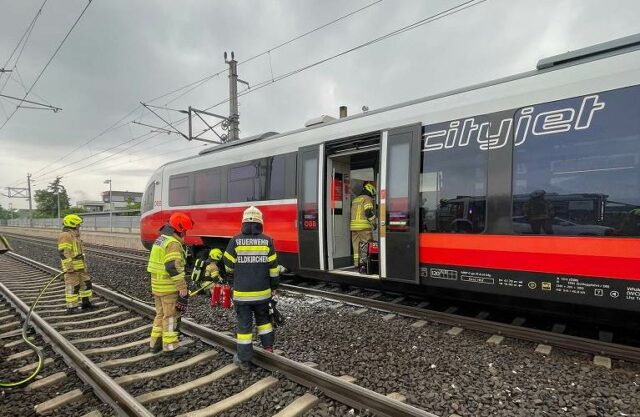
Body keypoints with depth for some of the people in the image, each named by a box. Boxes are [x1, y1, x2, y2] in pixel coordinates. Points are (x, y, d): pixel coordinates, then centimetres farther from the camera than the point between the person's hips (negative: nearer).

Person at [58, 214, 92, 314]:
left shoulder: (73, 235, 16)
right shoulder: (65, 235, -17)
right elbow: (63, 252, -23)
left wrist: (82, 264, 24)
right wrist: (69, 267, -26)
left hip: (79, 266, 10)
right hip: (71, 266, -10)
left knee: (85, 282, 13)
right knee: (72, 286, -4)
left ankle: (85, 302, 22)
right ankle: (71, 308, 3)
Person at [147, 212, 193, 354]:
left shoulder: (160, 239, 13)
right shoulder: (173, 243, -19)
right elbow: (173, 268, -25)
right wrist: (182, 288, -21)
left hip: (157, 285, 9)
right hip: (169, 287, -9)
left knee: (160, 314, 19)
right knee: (171, 316, 1)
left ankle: (155, 342, 27)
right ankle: (170, 345, 9)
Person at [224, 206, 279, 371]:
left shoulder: (235, 241, -9)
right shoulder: (267, 241, -6)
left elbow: (228, 266, 1)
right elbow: (273, 267, -2)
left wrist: (233, 278, 22)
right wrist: (274, 286, 11)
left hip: (241, 292, -1)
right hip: (262, 292, 2)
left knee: (244, 324, 8)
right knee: (263, 319, 23)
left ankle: (244, 360, 16)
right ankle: (268, 348, 30)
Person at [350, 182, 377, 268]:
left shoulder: (354, 200, 20)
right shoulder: (367, 199, -3)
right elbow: (368, 212, -15)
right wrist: (374, 223, -7)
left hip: (354, 226, 7)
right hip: (364, 227, -7)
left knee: (356, 246, 10)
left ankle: (357, 263, 11)